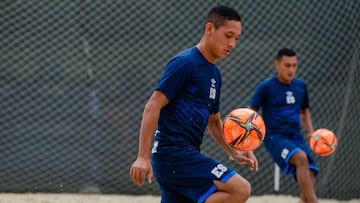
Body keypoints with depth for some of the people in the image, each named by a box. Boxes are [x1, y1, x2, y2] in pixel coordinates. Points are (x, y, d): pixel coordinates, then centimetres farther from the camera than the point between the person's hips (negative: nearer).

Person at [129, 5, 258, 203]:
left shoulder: (214, 74, 18)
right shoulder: (185, 62, -10)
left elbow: (213, 121, 28)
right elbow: (153, 106, -15)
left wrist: (234, 153, 12)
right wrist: (143, 156, -20)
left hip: (186, 155, 10)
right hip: (173, 153, -10)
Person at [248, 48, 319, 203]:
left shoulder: (301, 86, 11)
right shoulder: (266, 87, -3)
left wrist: (311, 132, 11)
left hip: (296, 137, 5)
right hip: (275, 137, -5)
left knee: (309, 180, -11)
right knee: (301, 158, -34)